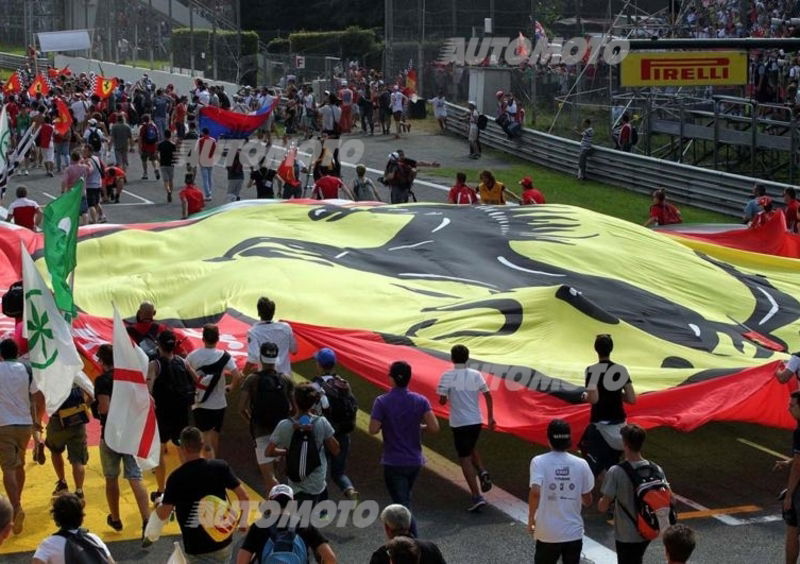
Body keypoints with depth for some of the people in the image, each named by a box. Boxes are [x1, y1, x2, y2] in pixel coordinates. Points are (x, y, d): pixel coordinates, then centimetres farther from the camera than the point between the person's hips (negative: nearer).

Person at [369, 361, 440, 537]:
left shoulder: (382, 402, -12)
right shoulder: (420, 401, -5)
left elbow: (373, 430, -14)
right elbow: (434, 427, -11)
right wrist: (419, 426, 8)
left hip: (393, 462, -4)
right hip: (415, 461, 4)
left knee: (402, 505, -4)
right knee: (405, 500, 25)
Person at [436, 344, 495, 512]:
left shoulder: (447, 376, -9)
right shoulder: (476, 375, 2)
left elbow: (442, 401, -10)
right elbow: (488, 396, 3)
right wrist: (490, 418, 11)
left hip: (459, 423, -4)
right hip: (476, 421, 4)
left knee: (465, 458, 2)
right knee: (471, 449, 30)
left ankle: (477, 497, -5)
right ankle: (483, 473, 4)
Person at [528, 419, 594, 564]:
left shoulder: (539, 462, -9)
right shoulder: (581, 464, -2)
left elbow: (535, 492, -23)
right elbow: (588, 501, 5)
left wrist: (531, 517, -7)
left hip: (547, 534, -2)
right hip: (574, 533, 2)